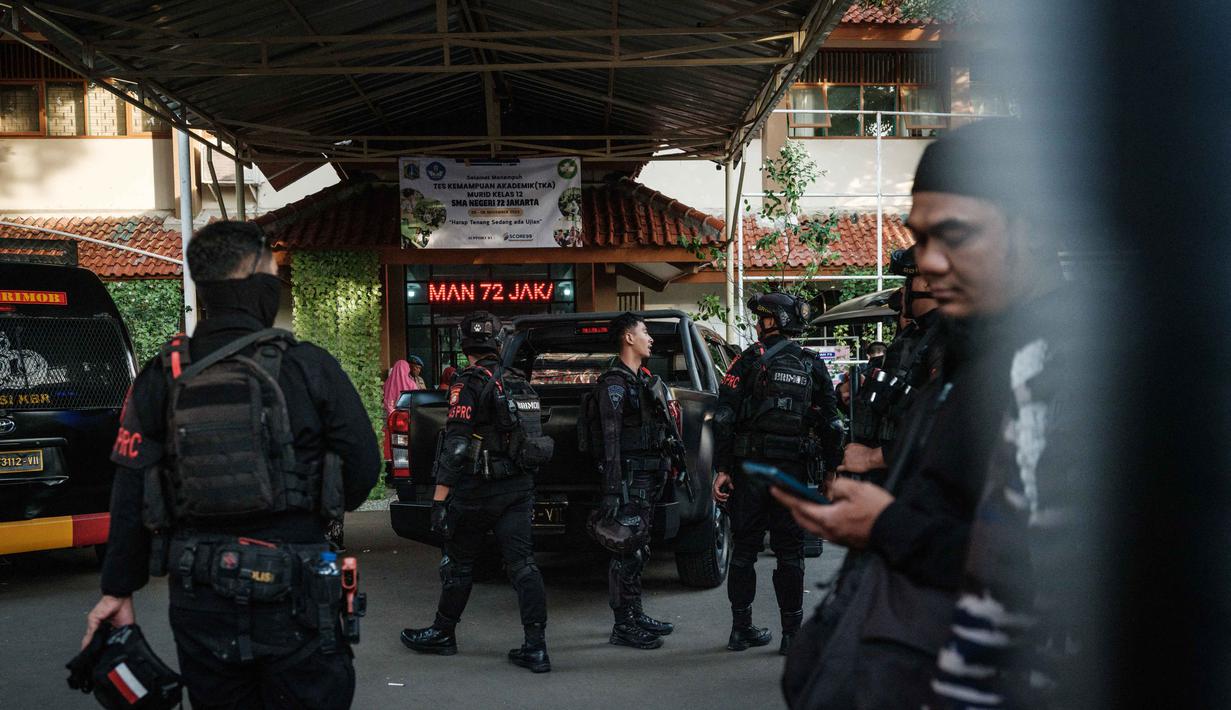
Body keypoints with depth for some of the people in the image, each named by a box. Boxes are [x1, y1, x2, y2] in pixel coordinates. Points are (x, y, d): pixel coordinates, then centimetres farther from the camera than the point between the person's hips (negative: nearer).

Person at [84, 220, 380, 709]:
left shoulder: (161, 379, -2)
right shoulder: (308, 367, -9)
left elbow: (131, 497, -1)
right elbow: (362, 466, -5)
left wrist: (118, 588, 9)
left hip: (199, 601, 3)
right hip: (292, 596, -3)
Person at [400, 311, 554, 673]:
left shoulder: (469, 385, -12)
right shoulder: (520, 383, 11)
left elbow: (455, 447, -18)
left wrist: (439, 499, -17)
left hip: (478, 491, -6)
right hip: (519, 489, 6)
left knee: (458, 562, 11)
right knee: (522, 564, 3)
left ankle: (443, 633, 27)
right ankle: (536, 646, -1)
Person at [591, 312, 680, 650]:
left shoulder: (644, 379, 18)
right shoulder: (614, 384, -11)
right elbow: (611, 440, -18)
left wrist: (666, 467, 21)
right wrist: (612, 490, -22)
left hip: (648, 477, 10)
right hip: (630, 479, -10)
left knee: (638, 549, 15)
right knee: (627, 552, -6)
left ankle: (635, 615, 25)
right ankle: (623, 626, -1)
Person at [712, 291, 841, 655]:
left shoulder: (748, 361, -2)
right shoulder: (813, 366, 7)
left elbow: (725, 418, -7)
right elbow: (830, 424, 6)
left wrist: (722, 468, -5)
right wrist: (830, 472, 11)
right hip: (793, 471, 2)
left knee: (745, 548, 8)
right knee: (789, 551, 6)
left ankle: (741, 629, 15)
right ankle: (792, 634, 7)